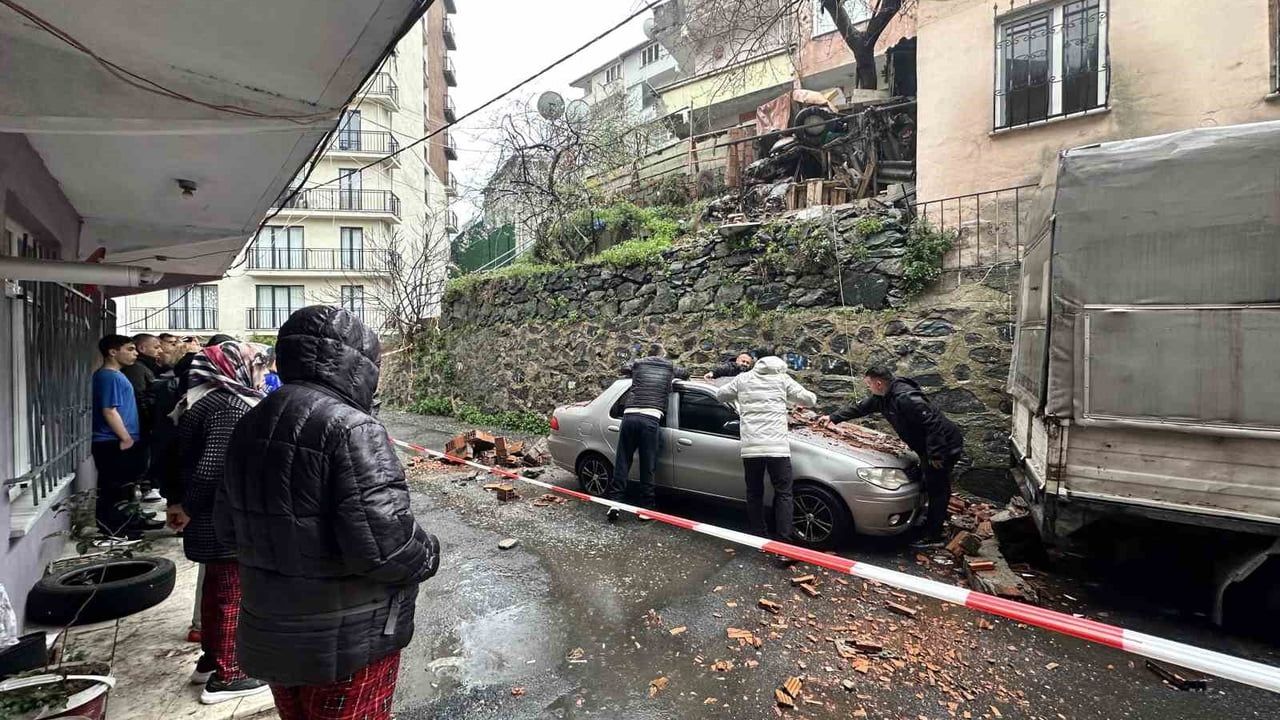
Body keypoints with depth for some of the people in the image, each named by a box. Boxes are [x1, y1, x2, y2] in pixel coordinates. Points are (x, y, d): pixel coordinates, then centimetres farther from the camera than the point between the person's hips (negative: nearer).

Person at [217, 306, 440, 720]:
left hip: (268, 634, 8)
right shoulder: (350, 428, -26)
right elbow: (383, 543, -30)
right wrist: (428, 555, -10)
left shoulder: (250, 425, 1)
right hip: (348, 644, -7)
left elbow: (229, 526, 10)